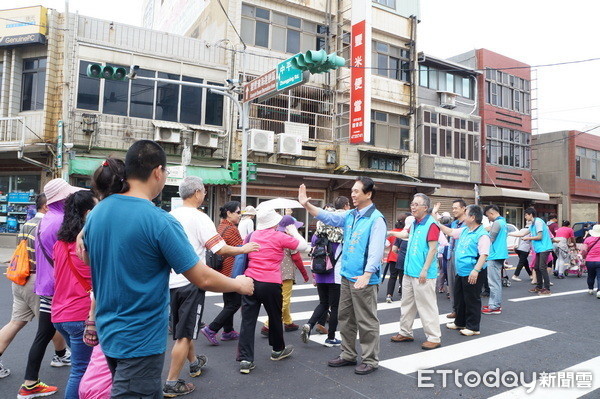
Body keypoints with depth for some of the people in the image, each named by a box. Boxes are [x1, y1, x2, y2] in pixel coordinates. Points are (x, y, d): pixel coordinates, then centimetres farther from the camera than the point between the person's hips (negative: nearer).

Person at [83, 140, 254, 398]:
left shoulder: (97, 211, -2)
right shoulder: (160, 221, -24)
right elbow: (203, 279, -20)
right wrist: (239, 284, -2)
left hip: (108, 331, 8)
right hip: (140, 340, -8)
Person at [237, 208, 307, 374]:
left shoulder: (252, 236, 8)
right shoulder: (279, 237, -6)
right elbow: (303, 246, 4)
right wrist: (293, 231, 19)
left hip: (250, 281, 4)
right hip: (270, 284, -3)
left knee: (248, 320, 4)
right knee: (275, 317, 17)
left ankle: (245, 359, 2)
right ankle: (278, 350, 37)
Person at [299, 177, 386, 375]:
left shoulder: (376, 219, -14)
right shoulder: (350, 215, 8)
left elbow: (376, 250, -23)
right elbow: (327, 217, 9)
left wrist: (366, 275, -33)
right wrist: (306, 204, -3)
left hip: (364, 279, -8)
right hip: (347, 276, 8)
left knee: (367, 321, 4)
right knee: (345, 317, 17)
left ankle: (371, 360, 20)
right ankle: (348, 355, 32)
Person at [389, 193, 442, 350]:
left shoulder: (431, 224, -14)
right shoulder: (415, 224, 11)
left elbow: (432, 249, -18)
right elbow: (404, 234, 28)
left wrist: (424, 270, -20)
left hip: (423, 274, -9)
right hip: (409, 272, 9)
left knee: (426, 306, 0)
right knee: (407, 304, 16)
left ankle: (434, 337, 12)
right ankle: (405, 333, 28)